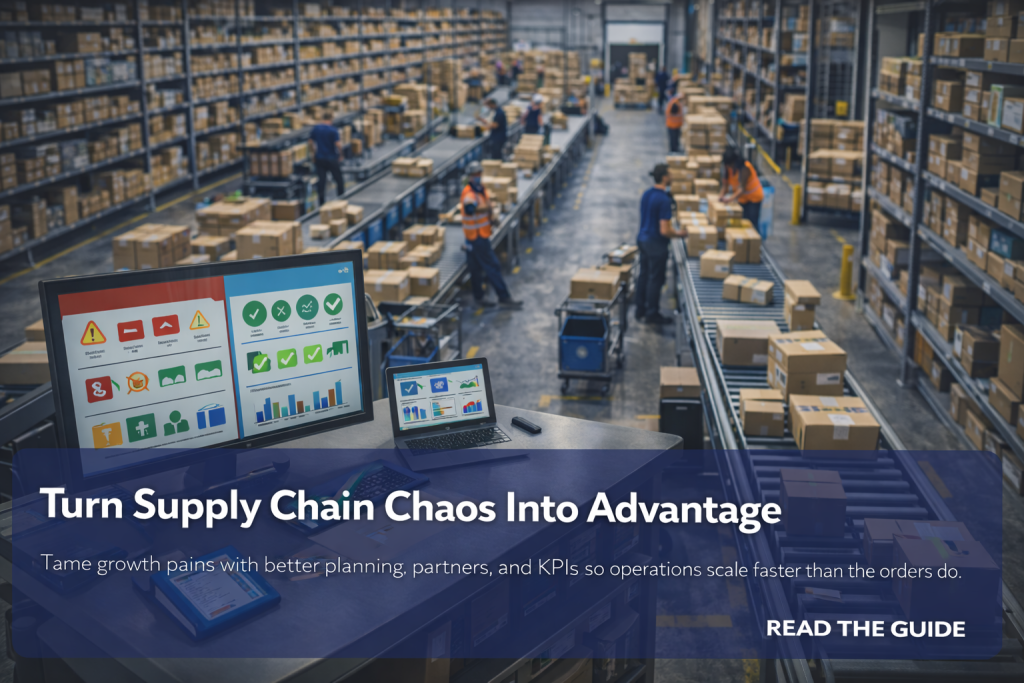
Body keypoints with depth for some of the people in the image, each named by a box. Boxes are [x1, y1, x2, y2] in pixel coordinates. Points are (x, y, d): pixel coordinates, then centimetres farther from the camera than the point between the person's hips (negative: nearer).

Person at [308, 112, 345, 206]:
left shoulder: (315, 128, 0)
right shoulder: (333, 130, -15)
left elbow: (311, 143, 8)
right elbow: (338, 145, -19)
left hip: (319, 158, 4)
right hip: (332, 158, -4)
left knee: (321, 180, 5)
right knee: (338, 178, 11)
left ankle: (321, 202, 4)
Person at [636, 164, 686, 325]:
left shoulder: (646, 194, 4)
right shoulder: (664, 200, -22)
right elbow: (664, 231, -24)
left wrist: (671, 228, 21)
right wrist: (678, 234, -6)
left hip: (642, 239, 8)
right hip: (656, 244, -8)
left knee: (644, 275, 16)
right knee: (655, 279, 3)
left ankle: (641, 311, 25)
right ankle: (652, 315, 12)